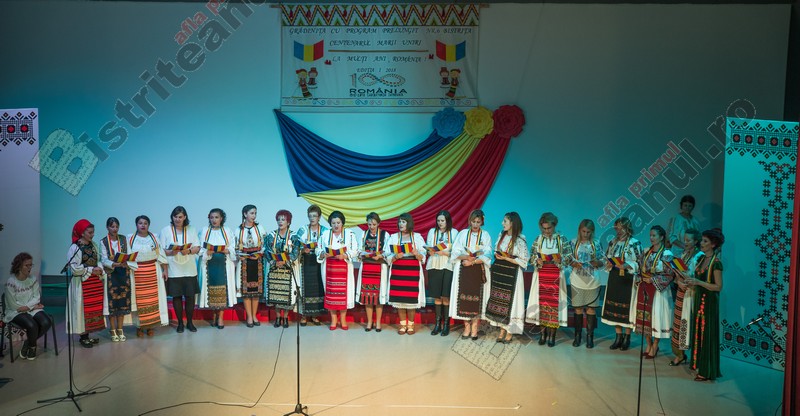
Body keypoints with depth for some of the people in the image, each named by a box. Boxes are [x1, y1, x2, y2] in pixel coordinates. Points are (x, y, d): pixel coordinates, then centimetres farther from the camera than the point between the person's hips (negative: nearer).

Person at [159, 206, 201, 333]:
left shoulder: (191, 230, 7)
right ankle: (180, 323, 15)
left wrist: (188, 251, -16)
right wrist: (170, 252, -19)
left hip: (189, 269, 1)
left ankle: (189, 322, 14)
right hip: (173, 270, -1)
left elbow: (197, 248, 4)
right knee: (176, 296, 3)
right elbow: (161, 251, 0)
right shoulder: (165, 231, 3)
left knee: (190, 296, 0)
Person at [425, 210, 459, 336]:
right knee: (436, 296, 3)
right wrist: (431, 251, -15)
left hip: (448, 267, -2)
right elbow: (428, 249, 7)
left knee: (446, 296, -5)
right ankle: (438, 323, 9)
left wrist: (445, 253, -16)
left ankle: (446, 324, 3)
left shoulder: (454, 232, 3)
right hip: (434, 266, 2)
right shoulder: (432, 231, 10)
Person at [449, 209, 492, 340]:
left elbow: (486, 256, -3)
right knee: (464, 298, -2)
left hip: (479, 271, -1)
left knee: (477, 298, -3)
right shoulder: (462, 234, 7)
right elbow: (455, 252, 1)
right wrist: (467, 256, -16)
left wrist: (472, 261, -13)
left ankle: (474, 328, 3)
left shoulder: (485, 236, 5)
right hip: (464, 271, 1)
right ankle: (467, 328, 6)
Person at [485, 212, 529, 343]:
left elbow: (523, 261, -12)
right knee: (498, 301, 8)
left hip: (511, 275, -6)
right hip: (499, 272, 6)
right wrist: (497, 256, -3)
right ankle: (502, 330, 18)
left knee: (509, 302, 0)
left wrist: (506, 258, -16)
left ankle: (510, 332, 12)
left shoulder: (520, 240, -12)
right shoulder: (501, 235, 7)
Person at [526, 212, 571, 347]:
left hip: (556, 276, -2)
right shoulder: (538, 239, 7)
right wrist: (537, 260, -12)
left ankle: (552, 334, 4)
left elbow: (569, 256, -1)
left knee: (554, 302, -3)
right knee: (541, 301, 1)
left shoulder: (562, 239, 2)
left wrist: (560, 259, -19)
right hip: (541, 275, 2)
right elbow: (531, 255, 8)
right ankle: (543, 332, 13)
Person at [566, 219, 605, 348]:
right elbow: (568, 260, 3)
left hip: (592, 281, 0)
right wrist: (574, 264, -17)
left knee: (591, 309, 3)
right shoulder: (574, 242, 2)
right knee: (578, 309, 5)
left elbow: (603, 261, 4)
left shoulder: (596, 243, 2)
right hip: (577, 280, 0)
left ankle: (590, 336, 11)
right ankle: (578, 335, 15)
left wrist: (597, 263, -17)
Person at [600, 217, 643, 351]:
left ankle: (627, 338, 13)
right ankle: (619, 336, 18)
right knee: (614, 307, 6)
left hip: (628, 279, -5)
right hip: (614, 278, 5)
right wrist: (609, 263, -6)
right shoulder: (613, 242, 9)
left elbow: (639, 263, -8)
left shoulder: (635, 243, -7)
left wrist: (626, 265, -21)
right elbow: (607, 259, 15)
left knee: (627, 307, 0)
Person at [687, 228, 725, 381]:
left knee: (707, 334, -3)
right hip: (698, 299, 8)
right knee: (697, 332, 13)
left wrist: (698, 282, -22)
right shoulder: (701, 259, 9)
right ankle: (699, 364, 24)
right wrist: (692, 283, 0)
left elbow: (718, 287, -17)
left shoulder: (716, 263, -15)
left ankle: (707, 371, 4)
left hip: (709, 302, -8)